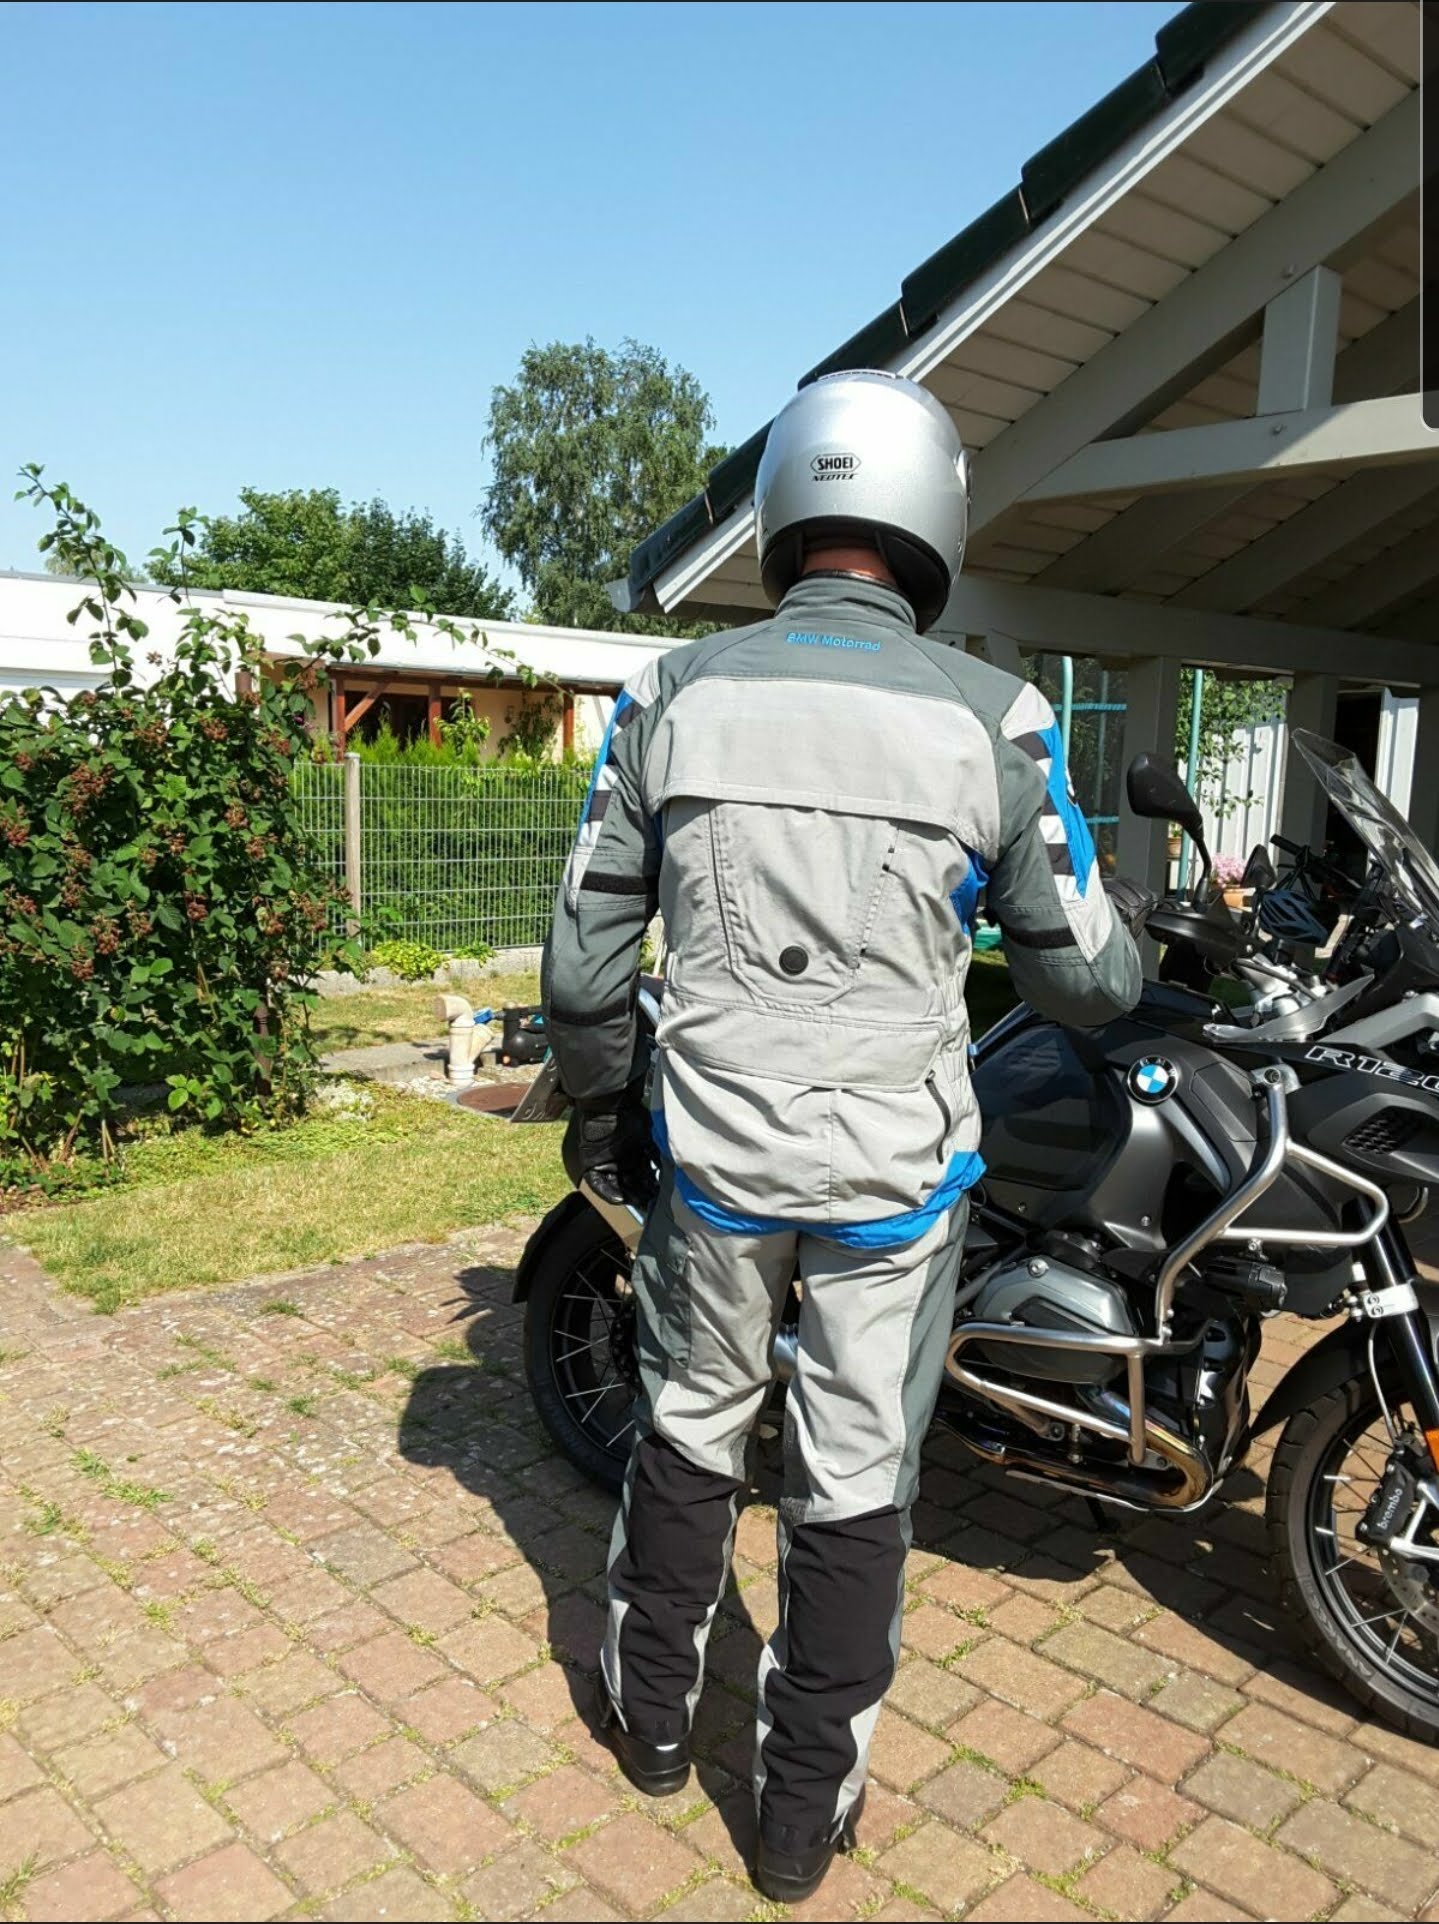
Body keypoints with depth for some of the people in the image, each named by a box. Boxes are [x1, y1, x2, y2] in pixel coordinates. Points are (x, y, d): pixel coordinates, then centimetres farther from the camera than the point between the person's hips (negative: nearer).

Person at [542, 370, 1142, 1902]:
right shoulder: (993, 717, -10)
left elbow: (585, 963, -2)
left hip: (710, 1152, 2)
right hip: (895, 1171, -1)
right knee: (857, 1482, 15)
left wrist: (600, 1104, 14)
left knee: (689, 1427, 24)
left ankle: (652, 1712, 45)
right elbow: (1085, 977, -4)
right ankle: (805, 1810, 33)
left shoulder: (671, 696, -5)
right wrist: (1119, 951, 20)